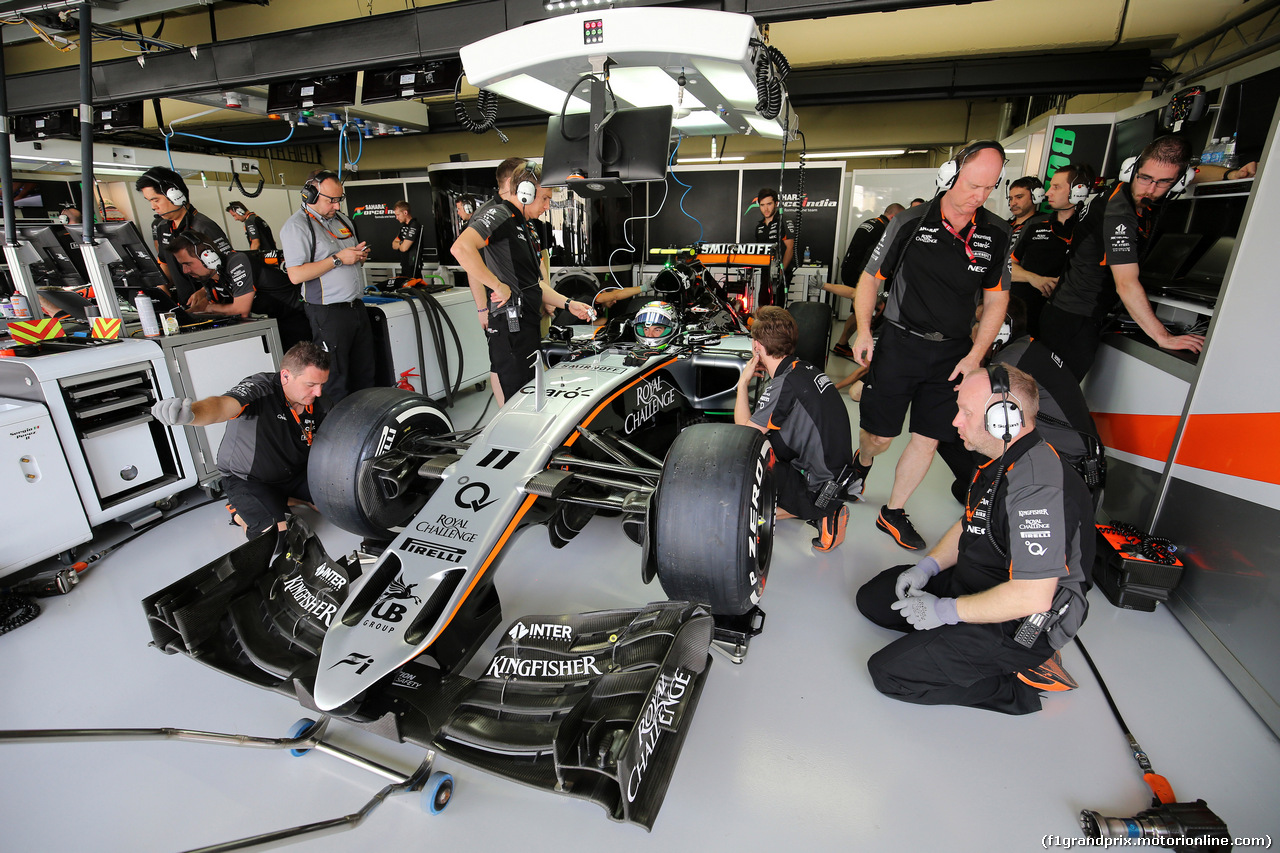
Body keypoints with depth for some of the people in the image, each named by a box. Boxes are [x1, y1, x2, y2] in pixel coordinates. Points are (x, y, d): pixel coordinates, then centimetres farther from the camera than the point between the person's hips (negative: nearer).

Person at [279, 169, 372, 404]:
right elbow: (296, 274, -18)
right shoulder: (297, 226, -9)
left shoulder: (342, 220, 16)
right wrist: (338, 259, -17)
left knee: (365, 373, 12)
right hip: (328, 312, -7)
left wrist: (360, 256, 5)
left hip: (356, 305, 8)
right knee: (335, 378, -1)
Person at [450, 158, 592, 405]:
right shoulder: (498, 213, -9)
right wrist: (498, 286, -22)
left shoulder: (524, 226, 22)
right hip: (510, 326, -10)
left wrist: (568, 304, 20)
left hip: (527, 324, 10)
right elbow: (461, 248, -28)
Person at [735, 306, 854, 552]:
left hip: (818, 486, -8)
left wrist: (743, 383, -7)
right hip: (839, 471, 9)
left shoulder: (783, 385, -24)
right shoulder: (805, 368, 2)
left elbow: (744, 432, -13)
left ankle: (819, 513, -4)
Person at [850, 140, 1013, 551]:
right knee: (881, 435, 2)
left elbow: (997, 299, 10)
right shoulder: (910, 223, -5)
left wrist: (975, 355, -1)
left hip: (953, 352, 3)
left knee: (928, 439, 4)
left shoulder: (996, 234, 4)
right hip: (899, 344, -3)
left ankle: (893, 512, 21)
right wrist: (863, 332, -8)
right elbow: (870, 278, 2)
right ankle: (861, 462, 39)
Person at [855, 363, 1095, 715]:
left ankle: (1022, 679, -1)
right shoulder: (1002, 462, 2)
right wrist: (929, 566, 2)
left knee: (888, 672, -16)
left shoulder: (1039, 488, -31)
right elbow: (970, 525, 17)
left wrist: (947, 611, -22)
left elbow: (1032, 597, -31)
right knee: (872, 596, 12)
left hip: (1017, 625, -10)